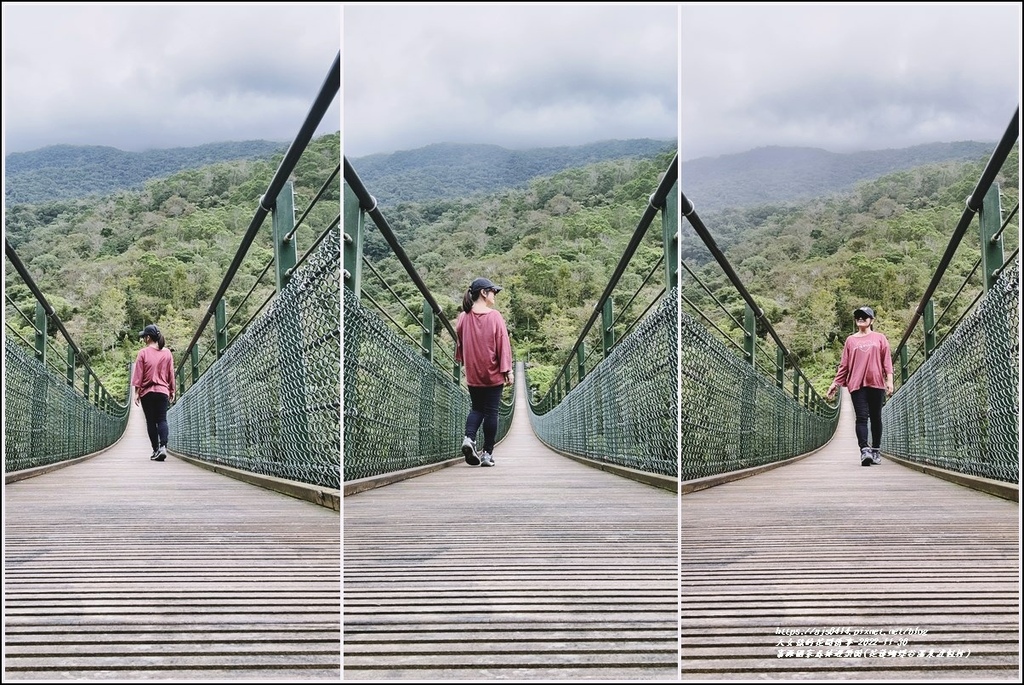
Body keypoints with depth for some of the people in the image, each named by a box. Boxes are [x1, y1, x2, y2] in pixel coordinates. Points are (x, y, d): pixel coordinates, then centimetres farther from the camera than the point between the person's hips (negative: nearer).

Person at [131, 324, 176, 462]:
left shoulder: (143, 353, -4)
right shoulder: (167, 353, 4)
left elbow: (138, 374, -4)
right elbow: (171, 373, 9)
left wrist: (136, 392, 0)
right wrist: (172, 391, 17)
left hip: (147, 392, -2)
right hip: (163, 391, 2)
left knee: (151, 421, 4)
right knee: (162, 419, 0)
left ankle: (156, 450, 2)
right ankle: (163, 446, -20)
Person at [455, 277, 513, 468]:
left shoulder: (463, 317, 2)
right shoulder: (495, 316, -9)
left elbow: (459, 343, 13)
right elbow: (503, 345, -10)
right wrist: (507, 370, -7)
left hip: (472, 373, 4)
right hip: (493, 373, -4)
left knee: (476, 408, 16)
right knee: (491, 411, 4)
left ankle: (469, 438, -10)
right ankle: (487, 453, 6)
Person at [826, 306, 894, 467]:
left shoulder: (880, 338, 11)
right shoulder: (851, 340, 13)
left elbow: (887, 360, 5)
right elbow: (844, 364, 13)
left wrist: (889, 380, -5)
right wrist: (835, 383, 9)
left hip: (876, 383, 0)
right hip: (857, 384, 0)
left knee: (876, 418, 6)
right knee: (862, 418, -10)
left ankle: (876, 451, 14)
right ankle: (864, 450, -21)